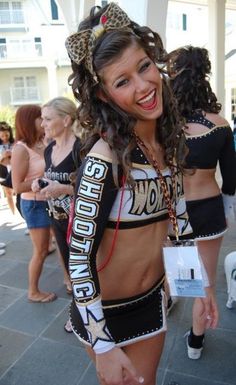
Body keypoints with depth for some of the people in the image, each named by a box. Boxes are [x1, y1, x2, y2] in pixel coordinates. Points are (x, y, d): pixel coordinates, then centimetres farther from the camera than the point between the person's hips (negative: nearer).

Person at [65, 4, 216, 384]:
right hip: (107, 310, -6)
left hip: (153, 298, 6)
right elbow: (79, 257, -24)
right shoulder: (105, 156, -29)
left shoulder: (168, 140, -6)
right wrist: (104, 347, -18)